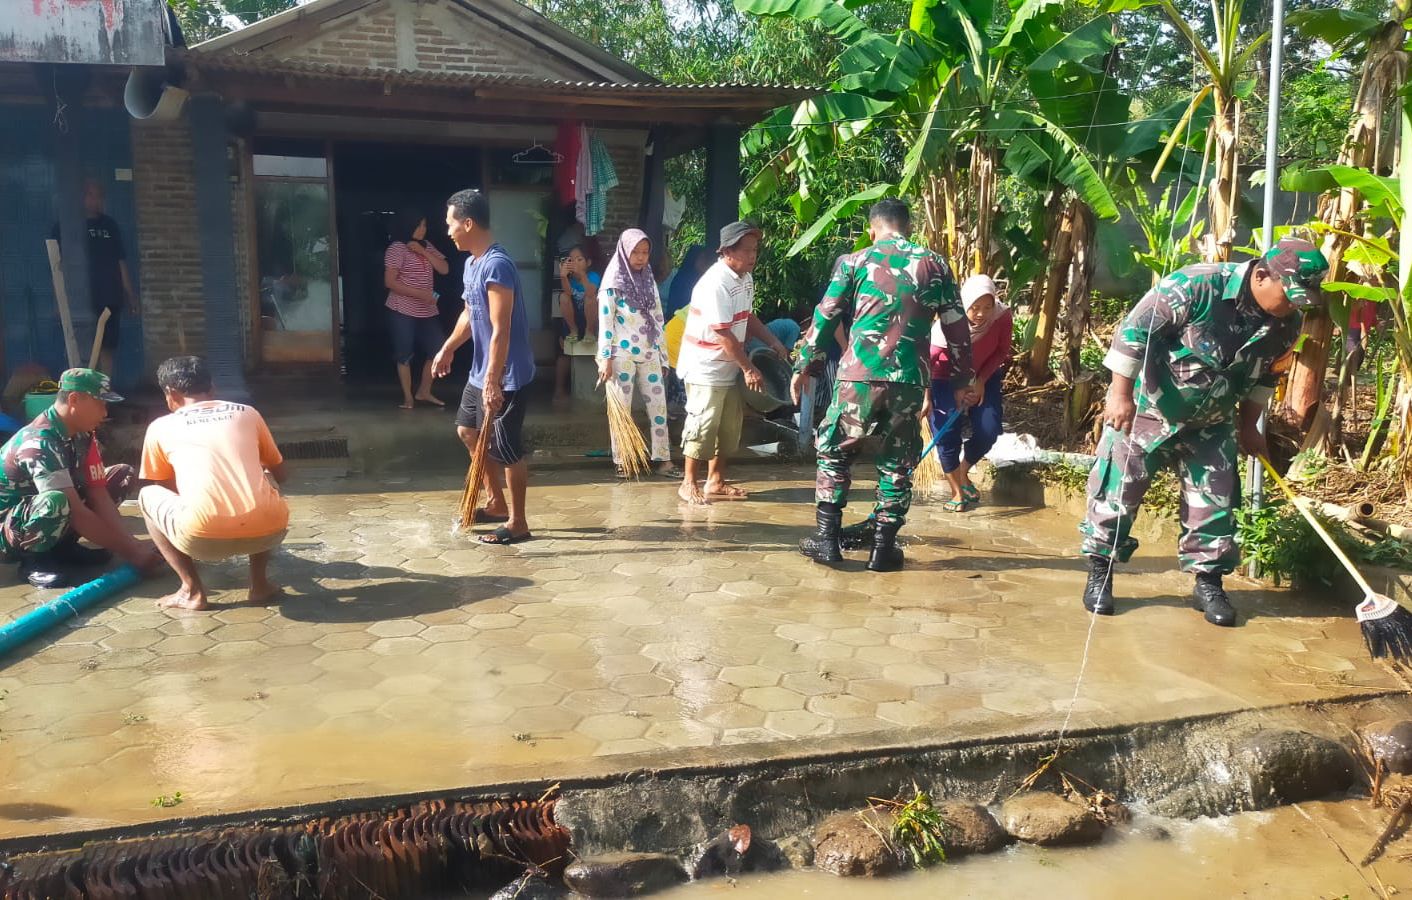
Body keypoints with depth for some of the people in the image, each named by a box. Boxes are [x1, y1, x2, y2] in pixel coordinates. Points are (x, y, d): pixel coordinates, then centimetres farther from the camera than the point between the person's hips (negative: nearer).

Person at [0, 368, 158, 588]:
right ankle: (34, 559, -11)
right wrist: (129, 551, -32)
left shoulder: (83, 435, -5)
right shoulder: (40, 443, -31)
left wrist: (130, 542, -21)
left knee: (124, 475, -1)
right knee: (56, 503, -41)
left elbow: (98, 493, -9)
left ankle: (63, 545, 1)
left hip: (41, 511, 9)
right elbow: (76, 512, -34)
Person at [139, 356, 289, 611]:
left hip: (203, 539, -2)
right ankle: (260, 583, 23)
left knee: (147, 496, 28)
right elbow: (281, 475, 33)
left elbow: (163, 489, 31)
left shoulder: (160, 427, 17)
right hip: (267, 532, 2)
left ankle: (192, 590, 17)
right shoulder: (248, 414, 21)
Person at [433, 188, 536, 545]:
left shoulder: (497, 265, -23)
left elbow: (501, 331, -26)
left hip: (507, 376, -11)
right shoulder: (472, 263, 9)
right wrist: (447, 349, 28)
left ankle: (517, 523, 12)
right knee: (468, 430, 21)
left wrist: (493, 382, -28)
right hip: (481, 371, 11)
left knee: (506, 449, -1)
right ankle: (498, 503, 33)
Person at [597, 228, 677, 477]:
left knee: (658, 406, 3)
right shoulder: (613, 281, -5)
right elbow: (605, 322, -8)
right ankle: (621, 463, 11)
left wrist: (663, 353, 12)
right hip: (622, 355, -5)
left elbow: (658, 318, 14)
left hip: (649, 354, 5)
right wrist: (605, 359, -13)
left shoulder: (649, 280, 12)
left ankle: (661, 460, 9)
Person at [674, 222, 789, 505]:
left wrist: (773, 342, 9)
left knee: (729, 426, 11)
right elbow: (724, 334, -23)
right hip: (706, 367, -9)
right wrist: (749, 369, -19)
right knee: (703, 425, -4)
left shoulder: (746, 278, 7)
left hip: (729, 367, 9)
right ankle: (689, 483, 8)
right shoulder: (716, 283, -22)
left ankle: (716, 481, 22)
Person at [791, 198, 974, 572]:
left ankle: (827, 539, 14)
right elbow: (957, 328, 11)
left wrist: (804, 367, 17)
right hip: (909, 381, 1)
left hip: (858, 375, -1)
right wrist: (961, 381, 20)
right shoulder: (935, 265, 10)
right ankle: (883, 548, 15)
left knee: (834, 452, 15)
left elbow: (825, 319, 7)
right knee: (897, 464, 12)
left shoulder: (854, 262, 6)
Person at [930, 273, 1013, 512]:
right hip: (946, 380, -3)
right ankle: (957, 492, 6)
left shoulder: (1003, 317, -22)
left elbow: (1002, 351, -7)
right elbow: (928, 361, -32)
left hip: (984, 377, 3)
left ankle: (963, 473, 21)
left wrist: (981, 379, -14)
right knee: (947, 436, -11)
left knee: (988, 430, -7)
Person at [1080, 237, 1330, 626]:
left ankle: (1208, 582, 23)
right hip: (1147, 410, -5)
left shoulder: (1285, 324, -7)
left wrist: (1249, 426, 17)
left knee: (1215, 503, 7)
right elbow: (1134, 329, -23)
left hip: (1211, 424, 5)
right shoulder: (1197, 285, -27)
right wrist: (1121, 393, -23)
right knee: (1118, 491, 2)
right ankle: (1100, 572, 16)